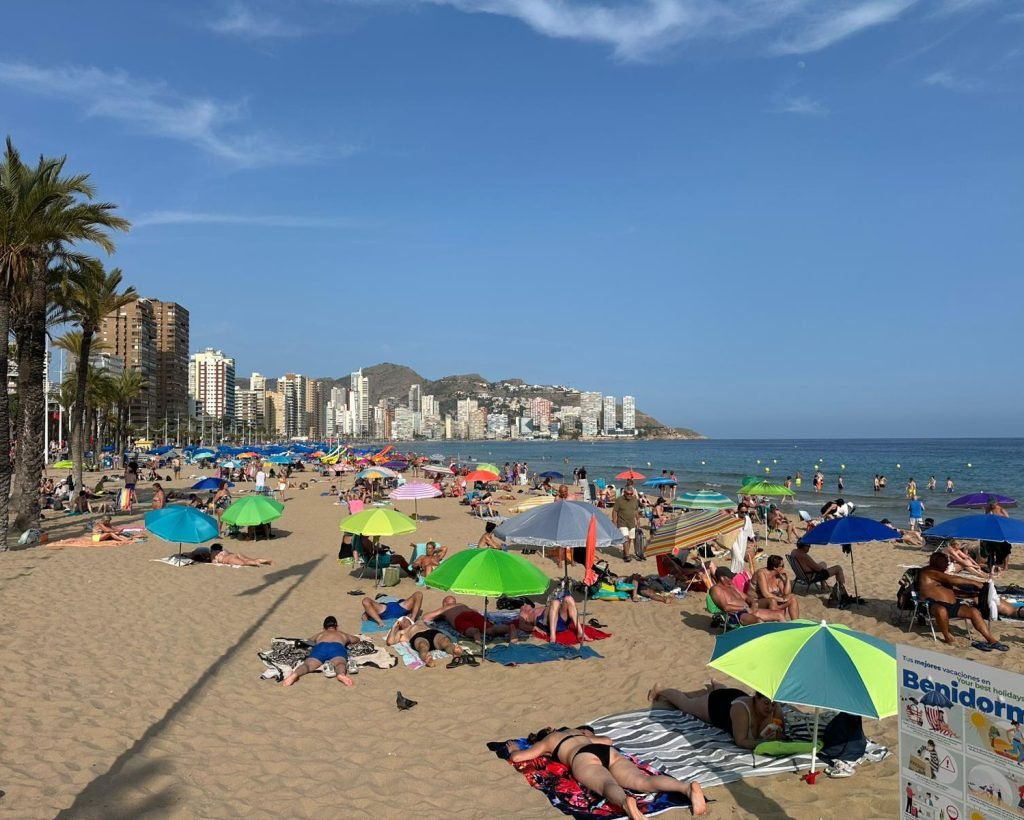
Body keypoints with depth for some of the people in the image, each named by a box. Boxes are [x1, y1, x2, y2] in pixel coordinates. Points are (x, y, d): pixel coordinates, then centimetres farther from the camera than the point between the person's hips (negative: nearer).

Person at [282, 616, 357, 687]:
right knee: (339, 663, -31)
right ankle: (341, 674, -66)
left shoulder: (320, 634, 43)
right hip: (337, 647, -1)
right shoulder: (342, 634, 43)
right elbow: (356, 639, 62)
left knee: (308, 664, -23)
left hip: (320, 647, 1)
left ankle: (294, 674, -56)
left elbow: (309, 640, 65)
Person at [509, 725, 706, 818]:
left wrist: (515, 748, 54)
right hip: (610, 752, 4)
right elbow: (608, 740, 57)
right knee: (643, 781, -19)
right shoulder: (576, 731, 45)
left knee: (608, 785, -34)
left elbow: (516, 757, 30)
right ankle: (688, 787, -46)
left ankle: (626, 802, -71)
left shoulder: (546, 742, 32)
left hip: (584, 758, -4)